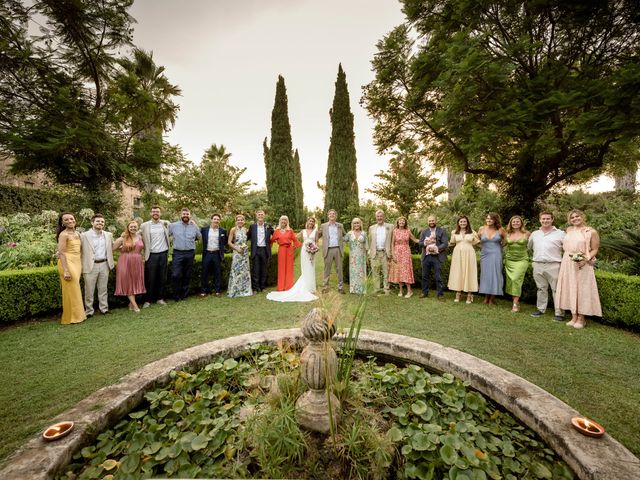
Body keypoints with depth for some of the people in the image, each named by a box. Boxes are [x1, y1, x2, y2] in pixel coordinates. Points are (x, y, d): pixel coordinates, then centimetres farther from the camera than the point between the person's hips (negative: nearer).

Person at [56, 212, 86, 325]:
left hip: (77, 263, 7)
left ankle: (77, 314, 23)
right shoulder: (64, 234, -11)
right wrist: (66, 271, -21)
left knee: (75, 290, 13)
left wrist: (81, 265, 16)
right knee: (71, 290, 0)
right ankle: (71, 317, 11)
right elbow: (61, 253, -16)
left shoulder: (77, 234, 11)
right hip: (68, 263, -7)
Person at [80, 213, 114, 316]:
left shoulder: (109, 235, 8)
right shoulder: (84, 235, -3)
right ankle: (89, 311, 16)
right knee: (89, 290, 4)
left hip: (104, 265, 3)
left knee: (103, 289, 11)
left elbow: (111, 248, 20)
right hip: (91, 265, -3)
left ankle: (104, 308, 20)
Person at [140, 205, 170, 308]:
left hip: (163, 254, 2)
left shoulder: (166, 224, 5)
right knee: (150, 279, 3)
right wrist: (144, 255, -4)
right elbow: (142, 240, 2)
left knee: (162, 278, 9)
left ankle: (160, 298, 21)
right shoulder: (144, 225, 0)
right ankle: (148, 300, 16)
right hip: (151, 255, -2)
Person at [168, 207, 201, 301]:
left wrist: (196, 226, 6)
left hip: (190, 254, 2)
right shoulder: (173, 225, 5)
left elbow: (200, 237, 12)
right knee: (176, 275, -9)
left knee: (187, 276, 9)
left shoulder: (194, 226, 8)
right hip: (177, 253, -2)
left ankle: (183, 295, 23)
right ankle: (176, 295, 10)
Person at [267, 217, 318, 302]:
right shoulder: (303, 231, 10)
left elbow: (317, 242, 5)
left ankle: (310, 288, 14)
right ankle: (306, 288, 7)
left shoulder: (315, 231, 6)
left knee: (311, 270, 4)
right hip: (304, 251, 1)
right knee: (305, 270, 0)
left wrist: (315, 248, -10)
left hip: (312, 252, -1)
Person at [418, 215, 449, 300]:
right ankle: (425, 292, 22)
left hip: (437, 257, -3)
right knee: (424, 276, 9)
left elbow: (445, 244, -6)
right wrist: (425, 243, -14)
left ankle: (440, 294, 9)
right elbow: (420, 243, 8)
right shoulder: (424, 232, 14)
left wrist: (436, 249, -17)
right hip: (426, 257, 4)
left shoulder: (442, 231, 2)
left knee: (438, 277, -1)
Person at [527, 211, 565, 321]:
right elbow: (529, 247, 26)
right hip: (538, 265, 4)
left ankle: (559, 313, 5)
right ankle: (540, 309, 23)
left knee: (556, 289, -1)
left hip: (553, 266, -4)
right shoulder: (534, 234, 13)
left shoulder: (560, 234, 0)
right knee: (541, 288, 14)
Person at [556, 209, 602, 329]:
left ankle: (581, 318, 11)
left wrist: (586, 260, -20)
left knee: (581, 290, 0)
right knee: (570, 289, 7)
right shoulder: (569, 230, 11)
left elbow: (595, 249, -5)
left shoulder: (591, 232, -3)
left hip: (582, 265, -5)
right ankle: (574, 317, 16)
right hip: (567, 264, 5)